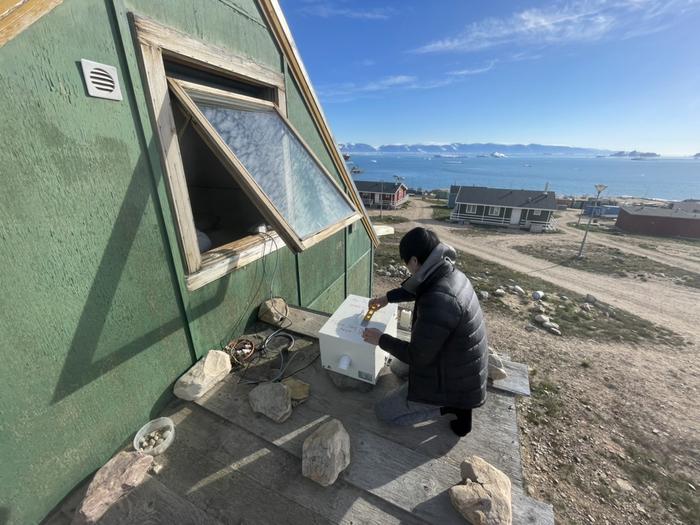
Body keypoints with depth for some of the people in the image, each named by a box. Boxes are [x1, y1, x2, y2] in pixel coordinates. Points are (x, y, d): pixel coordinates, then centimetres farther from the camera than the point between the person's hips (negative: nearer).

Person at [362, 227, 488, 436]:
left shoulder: (439, 300, -37)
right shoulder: (450, 274, -7)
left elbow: (417, 356, -27)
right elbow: (415, 289, 15)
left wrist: (381, 339, -13)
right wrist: (387, 298, 20)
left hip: (452, 378, -8)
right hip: (461, 366, 9)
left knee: (383, 411, 5)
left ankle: (453, 406, 3)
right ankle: (455, 400, 17)